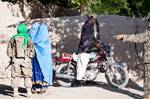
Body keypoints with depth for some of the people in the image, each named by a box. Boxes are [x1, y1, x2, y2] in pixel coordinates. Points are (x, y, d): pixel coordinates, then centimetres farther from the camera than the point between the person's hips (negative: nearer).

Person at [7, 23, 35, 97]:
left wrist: (12, 58, 19)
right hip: (25, 60, -2)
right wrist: (30, 57, 11)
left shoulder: (13, 39, 3)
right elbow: (31, 50, -6)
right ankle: (28, 92, 5)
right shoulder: (28, 38, -4)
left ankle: (15, 92, 9)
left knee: (15, 76, 10)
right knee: (27, 76, 6)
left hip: (16, 60, 2)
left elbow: (9, 51, 5)